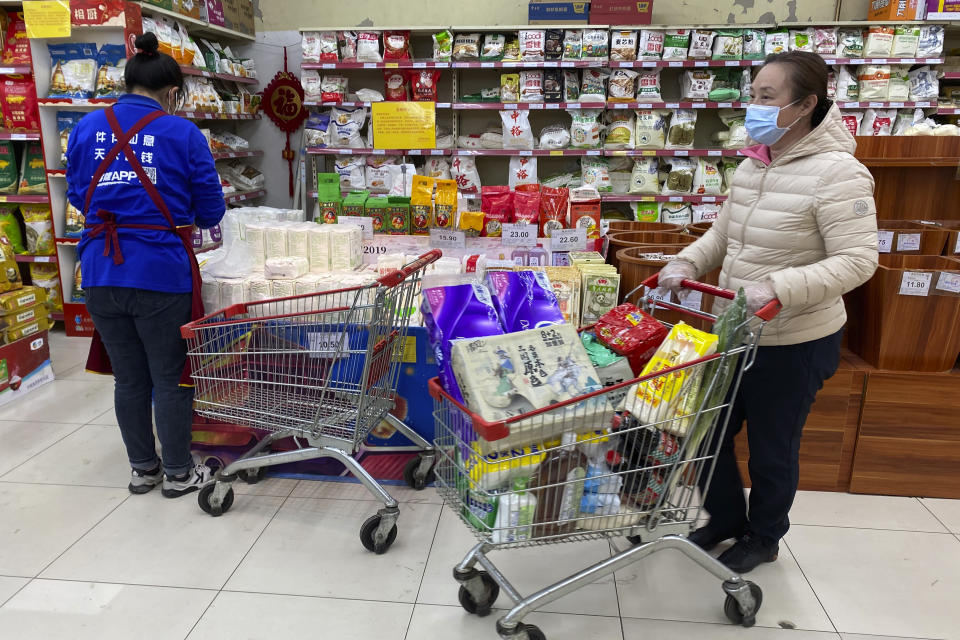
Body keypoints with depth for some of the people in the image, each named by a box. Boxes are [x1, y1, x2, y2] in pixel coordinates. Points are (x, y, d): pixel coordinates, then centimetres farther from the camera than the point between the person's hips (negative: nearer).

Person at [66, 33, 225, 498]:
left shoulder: (86, 128, 7)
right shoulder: (182, 134, -5)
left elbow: (77, 196, 16)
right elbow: (210, 210, -1)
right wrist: (184, 218, 22)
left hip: (100, 275, 5)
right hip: (161, 273, -4)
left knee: (128, 376, 17)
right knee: (170, 377, 9)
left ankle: (142, 468, 33)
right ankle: (177, 473, 24)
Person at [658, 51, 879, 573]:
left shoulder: (838, 173, -18)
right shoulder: (752, 165, 5)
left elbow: (857, 261, -23)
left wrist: (777, 287, -34)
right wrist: (687, 263, -5)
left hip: (794, 343, -7)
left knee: (771, 448, 11)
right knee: (708, 431, 16)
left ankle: (763, 539, 38)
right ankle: (725, 519, 41)